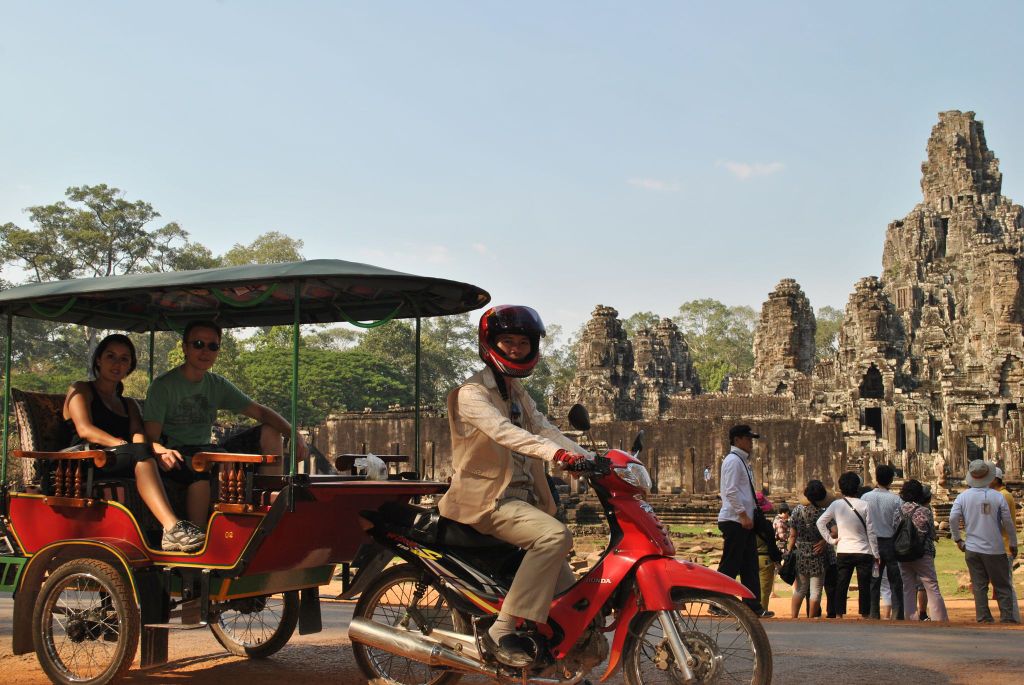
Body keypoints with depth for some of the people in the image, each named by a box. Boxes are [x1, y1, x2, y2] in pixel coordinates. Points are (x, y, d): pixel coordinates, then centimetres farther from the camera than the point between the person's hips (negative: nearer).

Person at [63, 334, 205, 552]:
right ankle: (172, 528, -53)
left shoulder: (129, 404, 32)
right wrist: (124, 445, -17)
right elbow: (85, 430, -3)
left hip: (124, 467, 5)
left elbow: (140, 437, 9)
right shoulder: (80, 390, 18)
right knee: (141, 452, -36)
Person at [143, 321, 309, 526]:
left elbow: (261, 412, 6)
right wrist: (162, 451, -39)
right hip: (177, 455, -6)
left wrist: (294, 435, -11)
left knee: (270, 432, -1)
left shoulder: (218, 385, 10)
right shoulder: (163, 386, -6)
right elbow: (151, 438, -14)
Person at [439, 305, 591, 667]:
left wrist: (591, 459, -12)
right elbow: (502, 431, -28)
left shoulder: (518, 393, 18)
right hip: (486, 500, -9)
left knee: (566, 589, 9)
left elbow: (544, 428, 5)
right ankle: (502, 629, -27)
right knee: (556, 535, -30)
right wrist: (557, 453, -42)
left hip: (523, 498, 9)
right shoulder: (471, 393, -10)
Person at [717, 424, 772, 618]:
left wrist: (750, 516, 17)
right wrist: (743, 515, -22)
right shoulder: (733, 460, -11)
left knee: (749, 565, 9)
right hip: (735, 520, -10)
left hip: (745, 521, 10)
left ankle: (753, 605, 11)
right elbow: (731, 491, -20)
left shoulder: (743, 461, 19)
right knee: (730, 565, -6)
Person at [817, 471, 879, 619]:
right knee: (864, 587, 5)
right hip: (864, 552, -1)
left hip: (843, 552, 1)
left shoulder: (836, 505, -4)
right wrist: (876, 554, 1)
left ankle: (839, 616, 7)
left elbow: (820, 522, -4)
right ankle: (865, 616, 6)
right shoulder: (864, 505, -8)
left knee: (841, 586, 8)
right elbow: (871, 532, -6)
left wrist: (830, 539, 2)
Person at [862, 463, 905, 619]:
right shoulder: (895, 499, -9)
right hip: (891, 543, -2)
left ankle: (874, 616, 8)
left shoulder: (865, 498, -4)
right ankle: (897, 617, 4)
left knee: (873, 583, 8)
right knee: (895, 583, 6)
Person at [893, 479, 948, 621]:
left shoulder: (897, 511, 1)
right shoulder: (924, 511, -9)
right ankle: (940, 620, -1)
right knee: (932, 589, 1)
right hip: (923, 554, -3)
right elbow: (932, 534, -3)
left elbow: (893, 532, 2)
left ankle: (912, 619, 8)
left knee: (908, 590, 9)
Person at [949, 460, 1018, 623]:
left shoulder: (963, 496, -3)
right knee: (1002, 586, 8)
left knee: (979, 586, 7)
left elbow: (953, 518, -8)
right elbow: (1008, 522, -2)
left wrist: (957, 539, 5)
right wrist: (1013, 544, 10)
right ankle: (1007, 618, 6)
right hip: (995, 549, -2)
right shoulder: (998, 497, -7)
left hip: (972, 549, 2)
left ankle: (983, 618, 6)